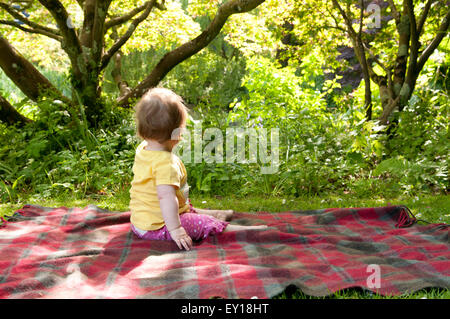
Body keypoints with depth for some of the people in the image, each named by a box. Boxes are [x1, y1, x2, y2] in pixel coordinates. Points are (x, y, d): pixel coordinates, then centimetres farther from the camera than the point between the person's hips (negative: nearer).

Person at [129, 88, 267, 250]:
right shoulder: (166, 162, -29)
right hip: (158, 227, -11)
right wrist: (175, 229, -38)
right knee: (207, 224, -7)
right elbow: (166, 196, -37)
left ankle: (217, 214, 48)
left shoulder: (142, 149, 2)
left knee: (191, 210, 29)